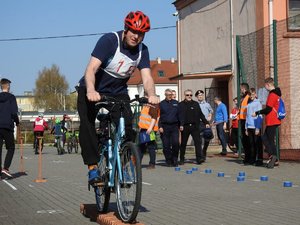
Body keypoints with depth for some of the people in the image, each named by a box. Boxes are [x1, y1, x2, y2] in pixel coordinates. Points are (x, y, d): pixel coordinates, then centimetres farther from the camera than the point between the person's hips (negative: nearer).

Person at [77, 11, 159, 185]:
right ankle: (93, 167, -18)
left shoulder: (142, 50, -9)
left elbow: (147, 77, -19)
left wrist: (152, 95, -42)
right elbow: (91, 69, -34)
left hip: (118, 92, 4)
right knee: (87, 124, -25)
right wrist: (91, 90, -54)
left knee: (128, 126, -17)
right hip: (92, 91, -3)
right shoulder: (109, 40, -24)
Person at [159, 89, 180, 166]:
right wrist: (160, 127, -6)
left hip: (174, 126, 1)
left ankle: (175, 160, 3)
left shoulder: (176, 103, 12)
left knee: (176, 143, -11)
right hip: (165, 126, -1)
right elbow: (158, 116, 4)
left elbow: (179, 115, 15)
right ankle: (168, 161, 9)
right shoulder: (161, 104, 6)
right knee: (166, 145, 0)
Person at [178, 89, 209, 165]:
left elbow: (201, 114, 13)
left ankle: (199, 158, -14)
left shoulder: (196, 104, 12)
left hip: (195, 126, 1)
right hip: (185, 127, -1)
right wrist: (181, 125, -18)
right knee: (183, 143, 7)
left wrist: (206, 122, 7)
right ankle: (182, 159, 18)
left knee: (198, 142, -10)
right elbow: (180, 116, -5)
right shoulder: (181, 105, 4)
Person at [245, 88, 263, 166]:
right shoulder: (249, 104, 15)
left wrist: (258, 128, -13)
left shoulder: (258, 103, -3)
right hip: (249, 127, 6)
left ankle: (259, 159, -1)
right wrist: (246, 128, 14)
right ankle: (252, 159, 14)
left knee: (257, 143, -4)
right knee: (251, 143, 8)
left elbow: (259, 116, -7)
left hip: (256, 127, -6)